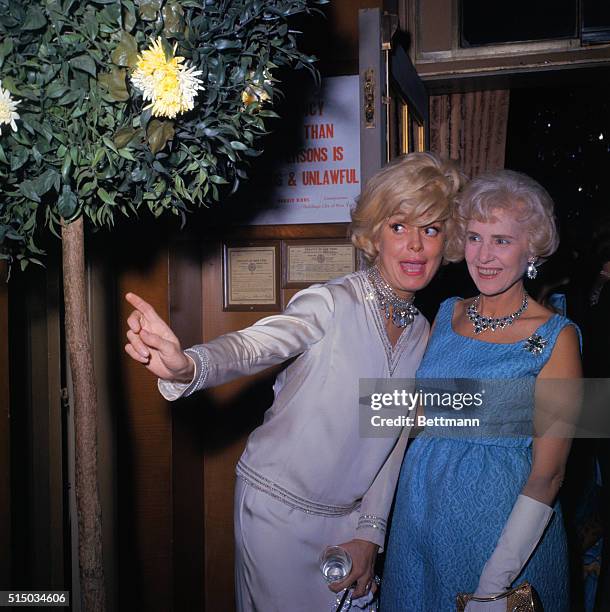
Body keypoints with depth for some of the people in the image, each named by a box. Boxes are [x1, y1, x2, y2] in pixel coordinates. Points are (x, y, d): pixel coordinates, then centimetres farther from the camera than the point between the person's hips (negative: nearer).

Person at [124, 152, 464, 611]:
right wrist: (185, 367, -57)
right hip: (277, 509, -6)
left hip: (345, 518, 6)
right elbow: (250, 346, -36)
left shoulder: (422, 335, 2)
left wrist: (371, 531, 3)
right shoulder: (333, 303, -18)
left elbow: (394, 441, 7)